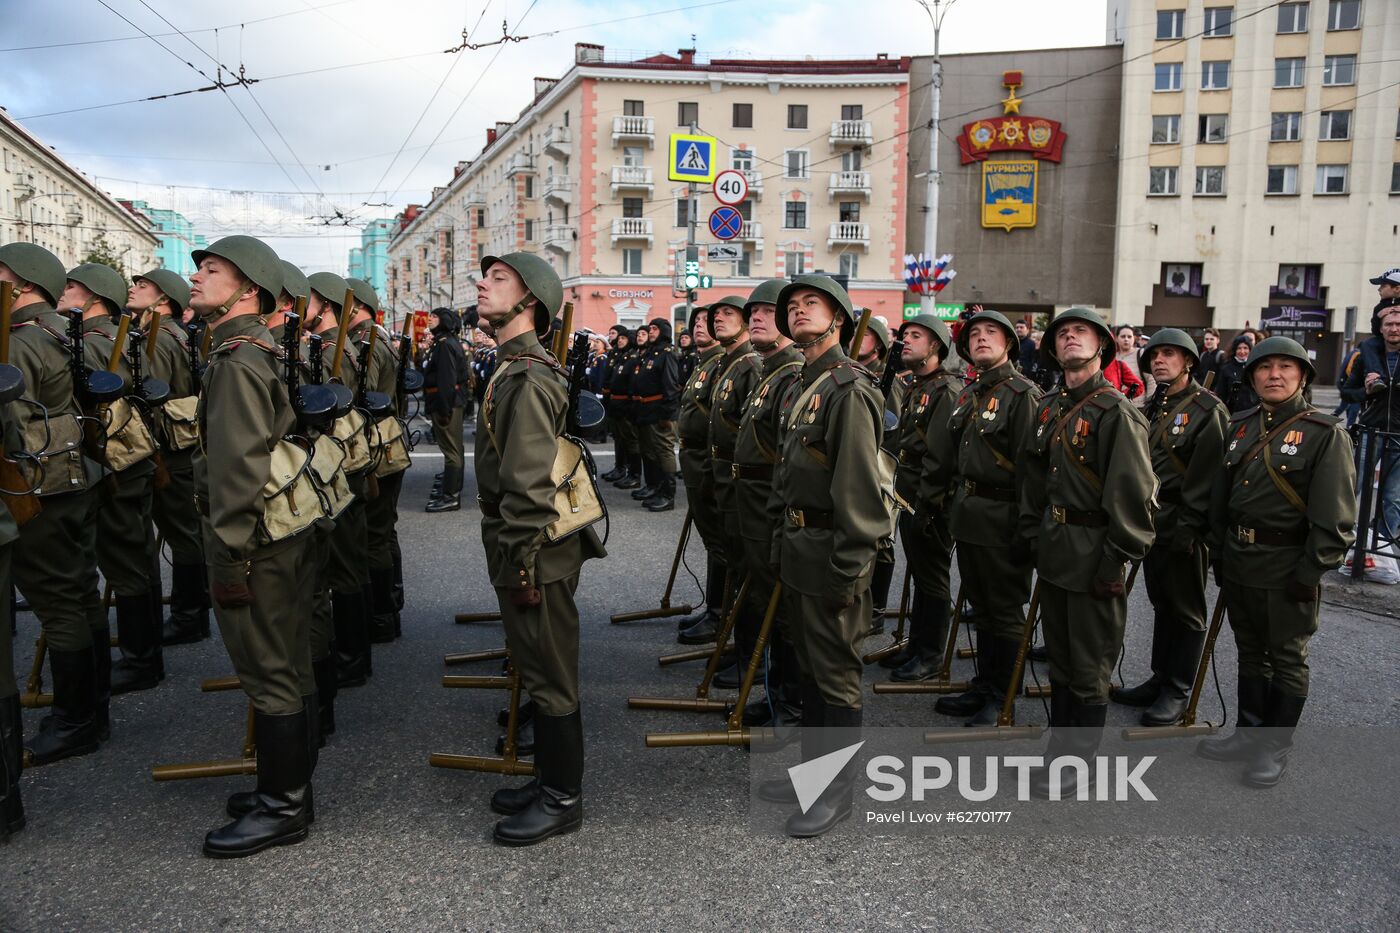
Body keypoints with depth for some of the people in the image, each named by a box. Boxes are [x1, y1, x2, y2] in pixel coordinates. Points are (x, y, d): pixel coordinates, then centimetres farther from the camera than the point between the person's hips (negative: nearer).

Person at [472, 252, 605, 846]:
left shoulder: (526, 377, -19)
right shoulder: (515, 368, 13)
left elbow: (529, 486, -24)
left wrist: (522, 564, -21)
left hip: (536, 557, -10)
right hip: (524, 553, 10)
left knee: (550, 679, 3)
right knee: (537, 672, 19)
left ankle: (563, 799, 17)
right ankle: (549, 780, 34)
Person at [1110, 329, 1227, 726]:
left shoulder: (1207, 409, -11)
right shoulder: (1152, 407, 14)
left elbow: (1207, 474, -16)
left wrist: (1187, 526, -19)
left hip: (1185, 529, -7)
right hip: (1153, 524, 7)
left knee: (1187, 611, 4)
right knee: (1162, 604, 16)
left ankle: (1178, 692, 14)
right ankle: (1160, 680, 27)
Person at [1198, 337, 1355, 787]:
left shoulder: (1324, 433, -10)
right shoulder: (1240, 427, 7)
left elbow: (1335, 517, -14)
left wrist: (1311, 572, -17)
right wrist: (1220, 555, 11)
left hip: (1287, 569, -6)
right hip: (1239, 564, 6)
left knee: (1287, 661, 9)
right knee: (1250, 655, 19)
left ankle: (1275, 748, 22)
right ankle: (1248, 734, 33)